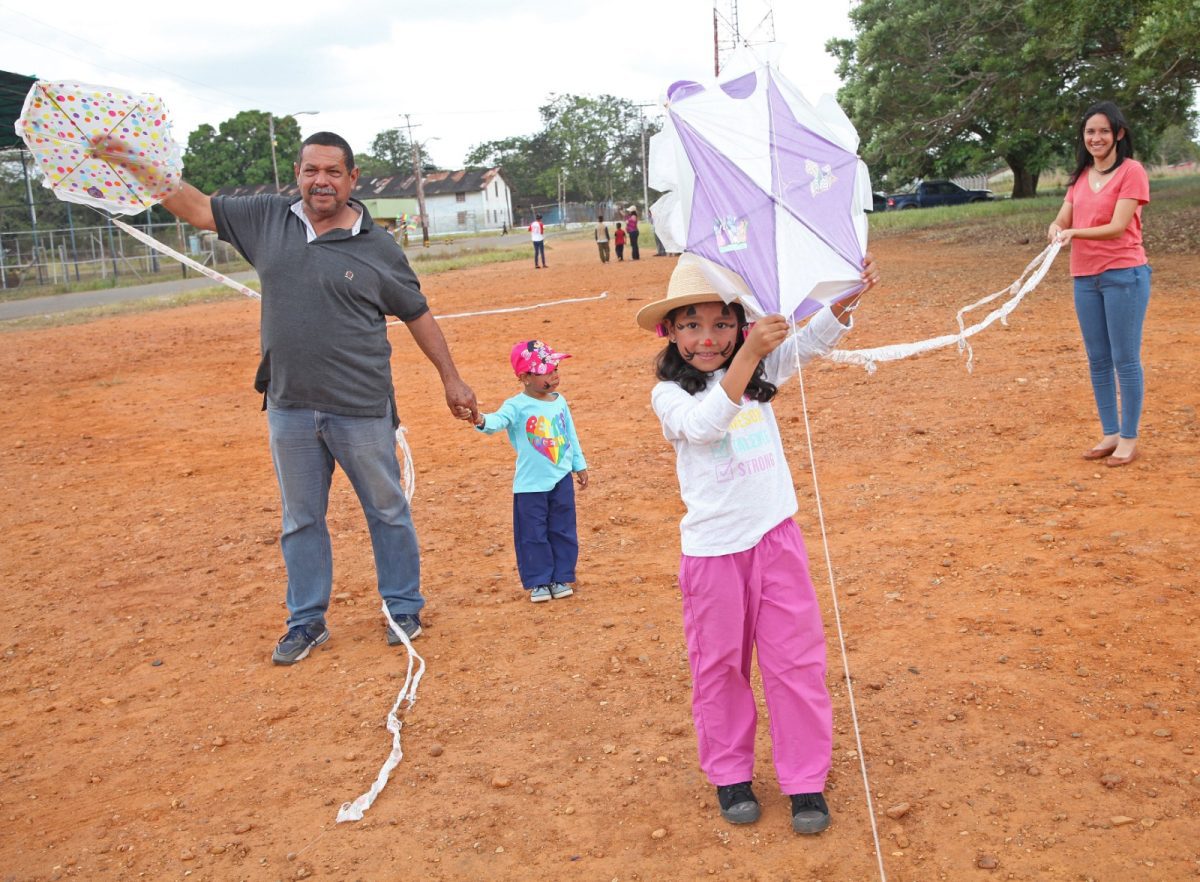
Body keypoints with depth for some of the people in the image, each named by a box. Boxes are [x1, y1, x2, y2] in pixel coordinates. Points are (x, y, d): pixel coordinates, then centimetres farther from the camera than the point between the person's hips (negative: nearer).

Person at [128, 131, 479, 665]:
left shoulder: (377, 247, -5)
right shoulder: (267, 219, 3)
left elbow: (417, 315, 3)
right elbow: (197, 207, 10)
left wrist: (451, 378, 4)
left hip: (361, 407, -3)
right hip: (289, 406, 3)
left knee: (387, 511, 10)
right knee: (300, 520, 14)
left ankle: (404, 607, 28)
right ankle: (306, 622, 28)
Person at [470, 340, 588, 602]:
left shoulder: (560, 402, 4)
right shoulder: (517, 406, -13)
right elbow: (499, 419, -32)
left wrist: (580, 465, 19)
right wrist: (482, 420, -54)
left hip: (561, 479, 5)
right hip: (530, 484, -5)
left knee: (563, 532, 12)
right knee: (533, 535, 5)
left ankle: (560, 578, 25)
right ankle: (538, 581, 18)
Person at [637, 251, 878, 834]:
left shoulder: (763, 370, 4)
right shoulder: (669, 392, -9)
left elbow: (813, 340, -6)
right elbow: (704, 424, -28)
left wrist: (848, 295, -25)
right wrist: (748, 355, -37)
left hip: (776, 536, 3)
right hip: (712, 547, -3)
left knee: (796, 658, 6)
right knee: (720, 665, 11)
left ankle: (805, 778, 20)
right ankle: (729, 773, 29)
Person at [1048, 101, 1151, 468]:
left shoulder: (1131, 171, -6)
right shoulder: (1080, 176, 13)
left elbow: (1118, 227, -14)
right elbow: (1062, 220, 8)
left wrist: (1075, 232, -26)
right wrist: (1057, 230, -15)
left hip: (1123, 274, -6)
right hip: (1085, 277, 6)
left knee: (1125, 358, -1)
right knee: (1098, 360, 10)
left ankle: (1129, 438, 6)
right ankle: (1110, 433, 19)